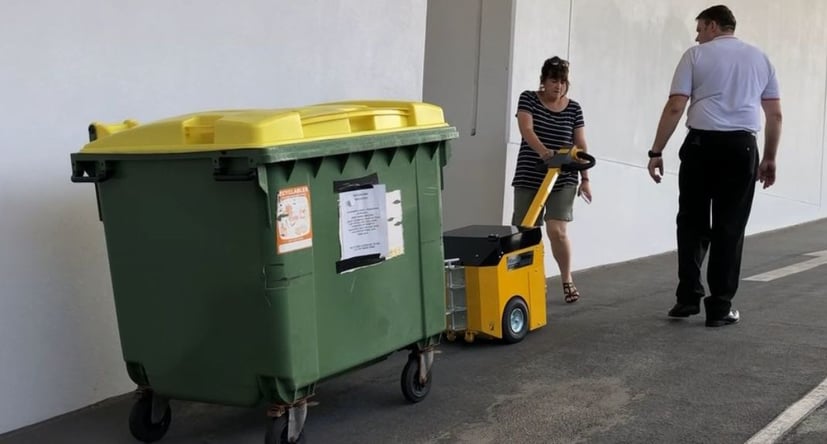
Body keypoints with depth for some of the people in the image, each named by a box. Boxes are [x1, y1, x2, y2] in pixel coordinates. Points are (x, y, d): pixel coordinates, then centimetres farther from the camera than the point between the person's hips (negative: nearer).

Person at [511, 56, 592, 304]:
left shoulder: (573, 108, 6)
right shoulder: (528, 99, 0)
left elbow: (580, 145, 8)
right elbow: (526, 129, -15)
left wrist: (585, 178, 4)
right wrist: (542, 150, -33)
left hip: (563, 180, 0)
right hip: (529, 178, 0)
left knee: (557, 230, -11)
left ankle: (567, 280, 7)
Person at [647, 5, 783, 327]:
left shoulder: (696, 55, 3)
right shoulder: (760, 58, 14)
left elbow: (674, 108, -5)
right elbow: (775, 114, 12)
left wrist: (656, 152, -1)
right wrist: (770, 158, 19)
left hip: (702, 145, -2)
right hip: (742, 147, 2)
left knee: (692, 223, 12)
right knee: (729, 228, 5)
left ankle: (689, 297, 10)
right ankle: (720, 308, 6)